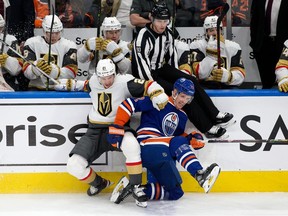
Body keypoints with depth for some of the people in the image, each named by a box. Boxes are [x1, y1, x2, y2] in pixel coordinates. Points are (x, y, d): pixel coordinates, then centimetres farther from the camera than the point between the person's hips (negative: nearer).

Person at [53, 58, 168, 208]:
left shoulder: (124, 82, -12)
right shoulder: (93, 81, 3)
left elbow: (148, 86, -16)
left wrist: (158, 95, -35)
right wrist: (71, 84, 18)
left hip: (117, 128, -4)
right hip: (95, 132, 4)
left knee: (131, 144, -41)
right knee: (74, 165, -14)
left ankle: (136, 187, -23)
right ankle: (98, 183, 19)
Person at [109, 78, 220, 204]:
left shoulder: (182, 116, 21)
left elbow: (179, 136, 15)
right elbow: (128, 104, -9)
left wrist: (192, 138, -4)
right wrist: (117, 127, -16)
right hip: (147, 145, -8)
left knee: (176, 193, 2)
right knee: (178, 143, -31)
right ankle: (200, 175, -49)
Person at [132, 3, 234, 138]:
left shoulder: (167, 33, 0)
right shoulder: (144, 36, -25)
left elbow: (171, 53, 14)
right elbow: (141, 63, -27)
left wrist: (176, 76, 10)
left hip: (161, 68, 8)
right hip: (147, 76, -8)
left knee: (191, 81, -10)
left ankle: (214, 115, -8)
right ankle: (207, 128, -19)